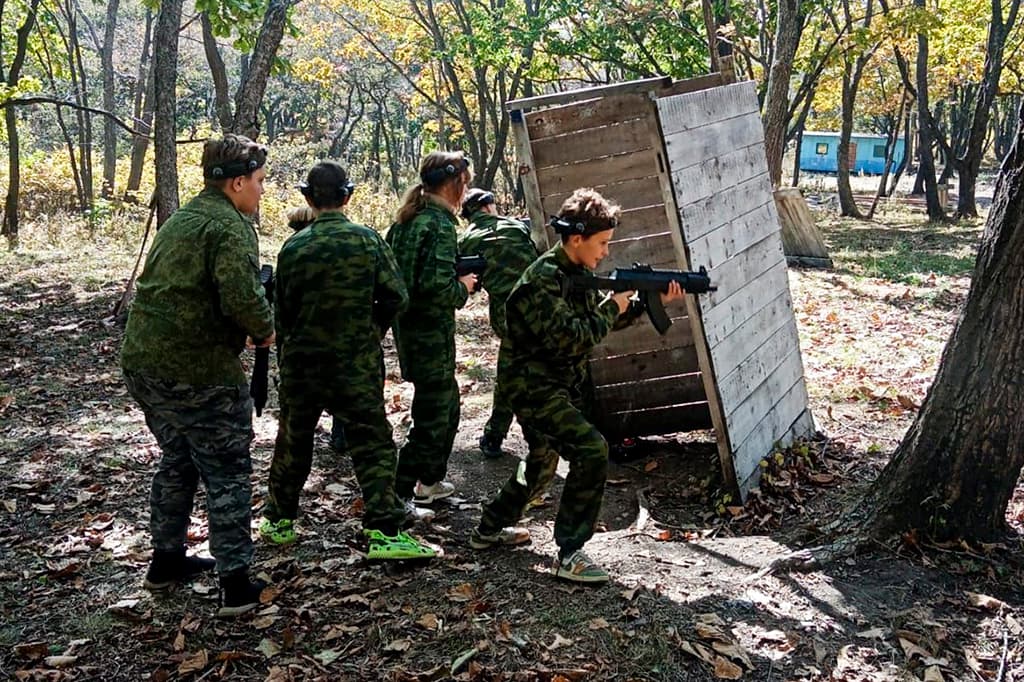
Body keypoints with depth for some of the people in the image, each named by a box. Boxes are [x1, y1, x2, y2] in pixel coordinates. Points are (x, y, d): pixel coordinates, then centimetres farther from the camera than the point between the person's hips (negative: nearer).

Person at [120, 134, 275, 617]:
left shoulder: (181, 219, 16)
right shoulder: (230, 226, -13)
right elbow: (241, 298, -27)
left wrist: (251, 325, 13)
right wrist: (265, 330, -7)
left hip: (142, 360, 9)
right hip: (197, 372, -9)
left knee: (177, 459, 24)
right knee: (227, 474, 2)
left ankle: (166, 560, 35)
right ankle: (236, 585, 7)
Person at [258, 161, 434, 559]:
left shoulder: (293, 247, -3)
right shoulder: (367, 240, -7)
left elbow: (281, 311, 5)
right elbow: (396, 298, -8)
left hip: (300, 362, 2)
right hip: (355, 362, -2)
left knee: (293, 442, 17)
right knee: (372, 444, 2)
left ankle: (279, 522, 29)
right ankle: (384, 532, -4)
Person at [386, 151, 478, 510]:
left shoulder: (405, 219, 10)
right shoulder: (440, 223, -17)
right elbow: (437, 285, -28)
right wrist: (463, 287, -8)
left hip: (407, 328, 9)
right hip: (432, 332, -9)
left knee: (447, 403, 23)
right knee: (432, 416, 1)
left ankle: (429, 480, 35)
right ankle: (398, 497, 5)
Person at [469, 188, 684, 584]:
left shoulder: (578, 273, 6)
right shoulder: (541, 281, -22)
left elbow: (602, 319, 14)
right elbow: (570, 340, -28)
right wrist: (613, 307, -16)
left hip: (564, 385, 10)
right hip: (535, 387, -10)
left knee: (542, 463, 23)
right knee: (591, 450, -22)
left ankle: (490, 529, 42)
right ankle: (569, 555, -13)